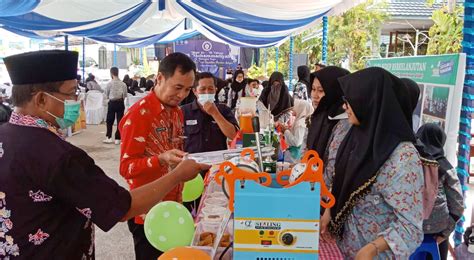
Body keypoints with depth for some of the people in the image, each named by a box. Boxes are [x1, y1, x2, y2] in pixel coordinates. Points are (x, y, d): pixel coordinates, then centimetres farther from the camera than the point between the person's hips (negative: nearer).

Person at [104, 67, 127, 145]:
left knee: (110, 121, 10)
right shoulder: (123, 84, -3)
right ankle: (117, 139, 7)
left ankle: (109, 137, 10)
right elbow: (125, 95, 2)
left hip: (112, 103, -2)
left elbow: (106, 95, 1)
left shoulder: (109, 83, -9)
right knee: (120, 121, 5)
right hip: (120, 103, 2)